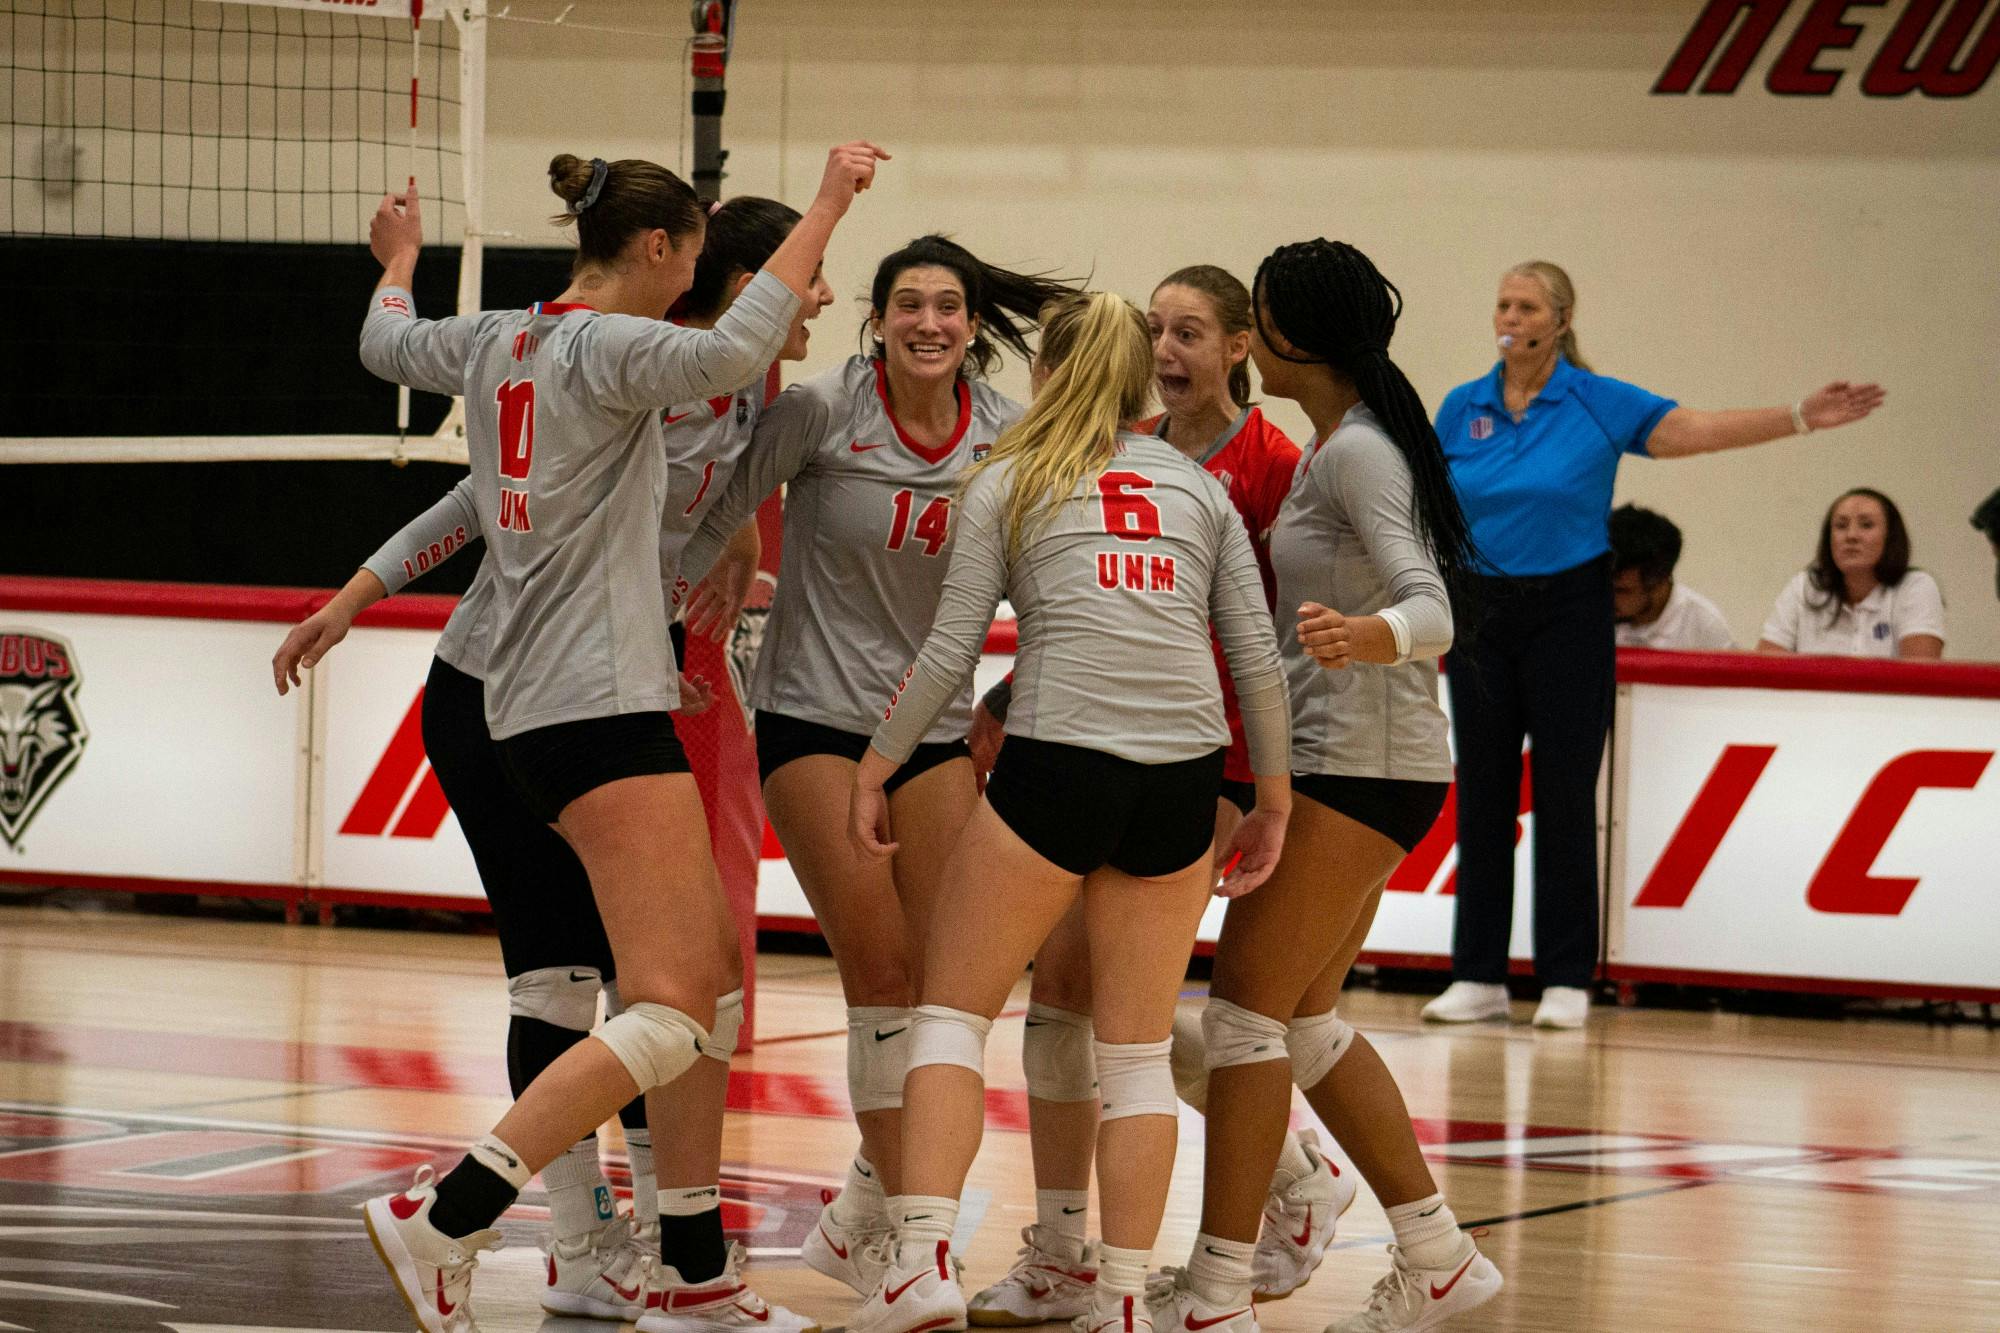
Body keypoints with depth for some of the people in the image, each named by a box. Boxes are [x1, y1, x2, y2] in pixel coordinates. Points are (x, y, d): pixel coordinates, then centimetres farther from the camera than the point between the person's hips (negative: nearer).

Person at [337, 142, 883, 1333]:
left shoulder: (499, 340, 13)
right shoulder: (606, 344, -11)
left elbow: (388, 344, 33)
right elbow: (728, 354, -30)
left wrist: (402, 259, 53)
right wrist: (829, 208, -24)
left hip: (539, 704, 10)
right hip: (603, 707, -10)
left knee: (715, 966, 15)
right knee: (670, 1011, -15)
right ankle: (440, 1218, -23)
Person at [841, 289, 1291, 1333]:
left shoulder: (1011, 479, 10)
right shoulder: (1200, 487, 18)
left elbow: (952, 649, 5)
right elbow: (1257, 657, 12)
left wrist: (876, 766, 13)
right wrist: (1273, 803, 19)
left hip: (1059, 759, -3)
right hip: (1183, 770, 3)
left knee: (952, 1012, 8)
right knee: (1137, 1051, 12)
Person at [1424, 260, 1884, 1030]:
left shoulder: (1599, 403, -4)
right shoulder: (1461, 409, 5)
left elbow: (1696, 429, -13)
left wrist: (1800, 418, -24)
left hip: (1567, 611, -3)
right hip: (1480, 611, 3)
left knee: (1565, 794, -2)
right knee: (1482, 793, 4)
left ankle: (1567, 979, 3)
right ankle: (1478, 975, 10)